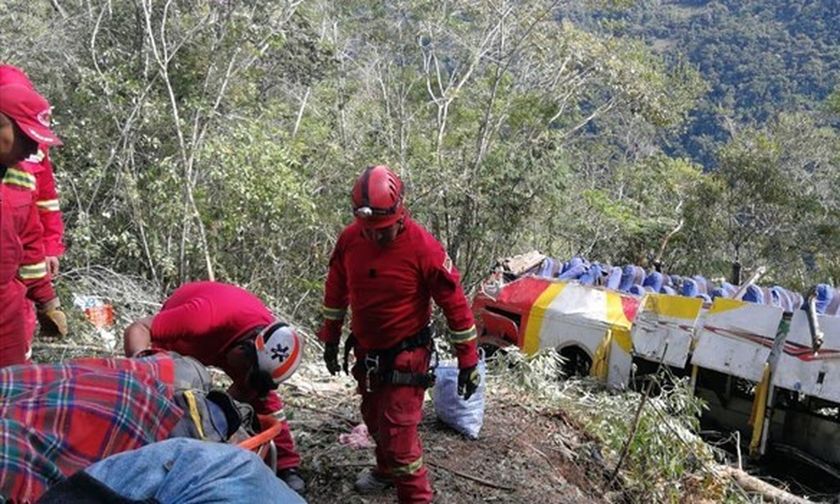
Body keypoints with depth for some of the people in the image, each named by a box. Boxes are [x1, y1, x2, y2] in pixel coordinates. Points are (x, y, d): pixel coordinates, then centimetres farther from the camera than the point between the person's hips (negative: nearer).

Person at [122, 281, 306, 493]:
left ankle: (287, 466, 1)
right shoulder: (205, 316, -48)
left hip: (226, 335, 2)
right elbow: (138, 328, -42)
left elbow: (243, 392, -22)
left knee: (261, 395, -6)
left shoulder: (269, 343, -32)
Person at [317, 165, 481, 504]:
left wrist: (468, 361, -12)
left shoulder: (422, 247, -24)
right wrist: (331, 340, 14)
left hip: (405, 356, -6)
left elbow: (454, 303, -17)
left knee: (398, 431, -7)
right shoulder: (349, 239, -9)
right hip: (366, 352, 6)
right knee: (374, 419, 23)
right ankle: (387, 470, 49)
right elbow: (336, 291, 7)